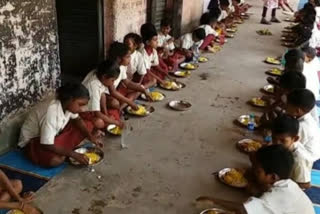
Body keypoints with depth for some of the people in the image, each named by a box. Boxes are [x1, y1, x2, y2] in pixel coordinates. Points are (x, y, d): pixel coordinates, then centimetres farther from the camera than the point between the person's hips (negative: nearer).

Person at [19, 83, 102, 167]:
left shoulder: (67, 104, -14)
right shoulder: (51, 112, -35)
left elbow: (77, 119, 3)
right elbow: (47, 145, -34)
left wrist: (90, 136, -16)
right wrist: (75, 155, -34)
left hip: (55, 134, 8)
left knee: (88, 125, -4)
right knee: (56, 160, -38)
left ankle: (65, 151, -4)